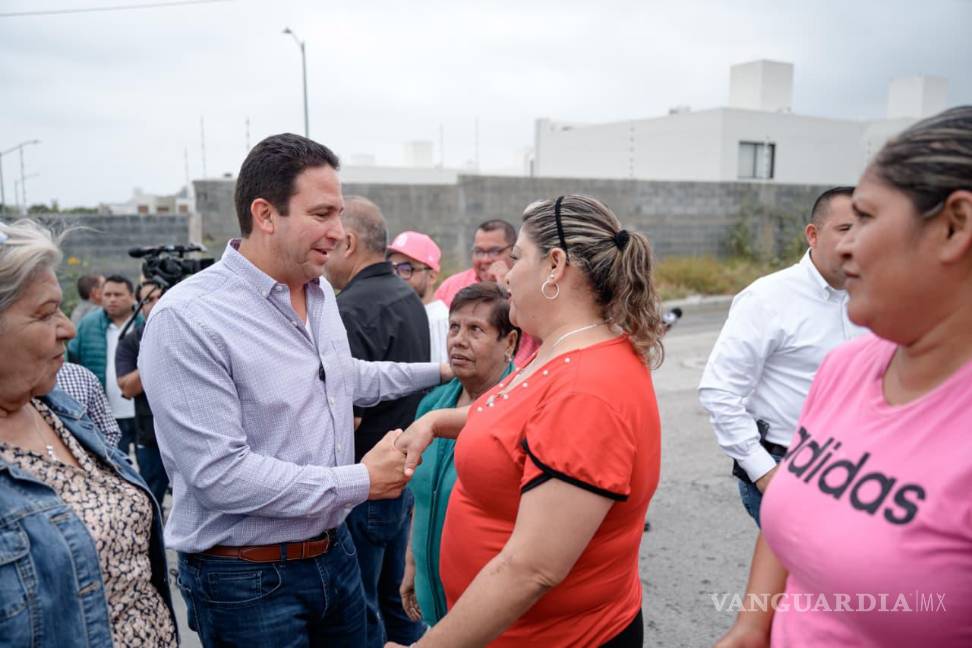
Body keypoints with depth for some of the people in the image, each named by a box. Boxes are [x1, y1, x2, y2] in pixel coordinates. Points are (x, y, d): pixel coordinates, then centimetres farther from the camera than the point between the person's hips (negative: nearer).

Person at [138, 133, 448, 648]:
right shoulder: (186, 319, -23)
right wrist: (361, 481, -20)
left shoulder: (323, 295, 3)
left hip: (335, 551, 7)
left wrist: (438, 371, 25)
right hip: (247, 580, -7)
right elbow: (219, 473, -26)